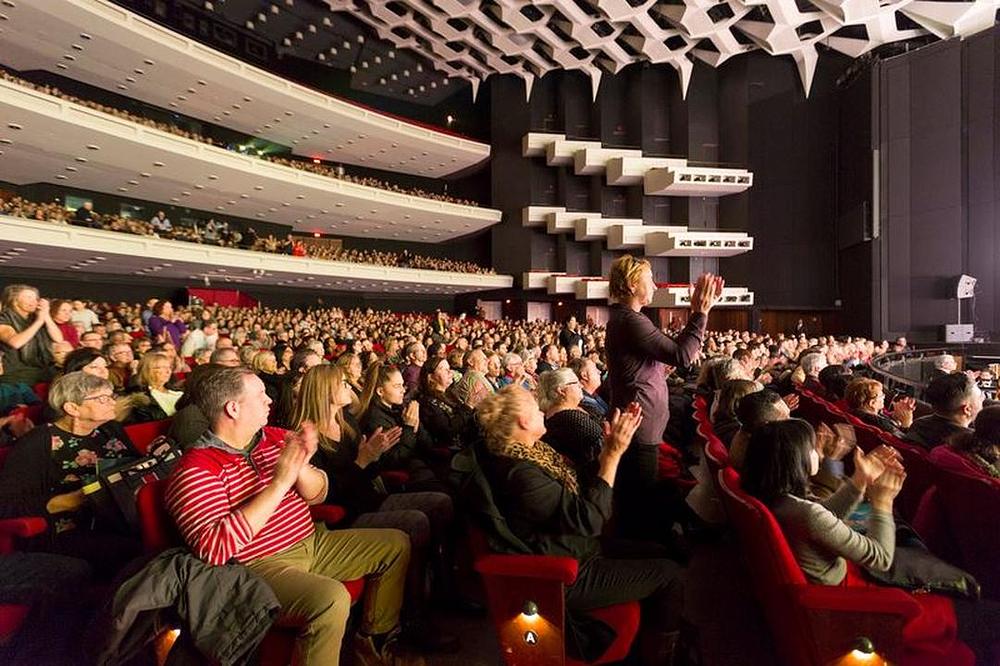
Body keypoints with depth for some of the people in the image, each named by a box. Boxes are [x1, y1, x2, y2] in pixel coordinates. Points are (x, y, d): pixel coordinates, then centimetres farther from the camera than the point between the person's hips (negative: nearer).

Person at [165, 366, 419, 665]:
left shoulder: (275, 437, 4)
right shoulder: (195, 469, -16)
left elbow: (317, 495, 4)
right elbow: (214, 549, -28)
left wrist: (301, 466, -19)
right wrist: (279, 483, -29)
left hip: (311, 541, 8)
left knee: (396, 543, 8)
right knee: (332, 598, -35)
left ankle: (375, 640, 24)